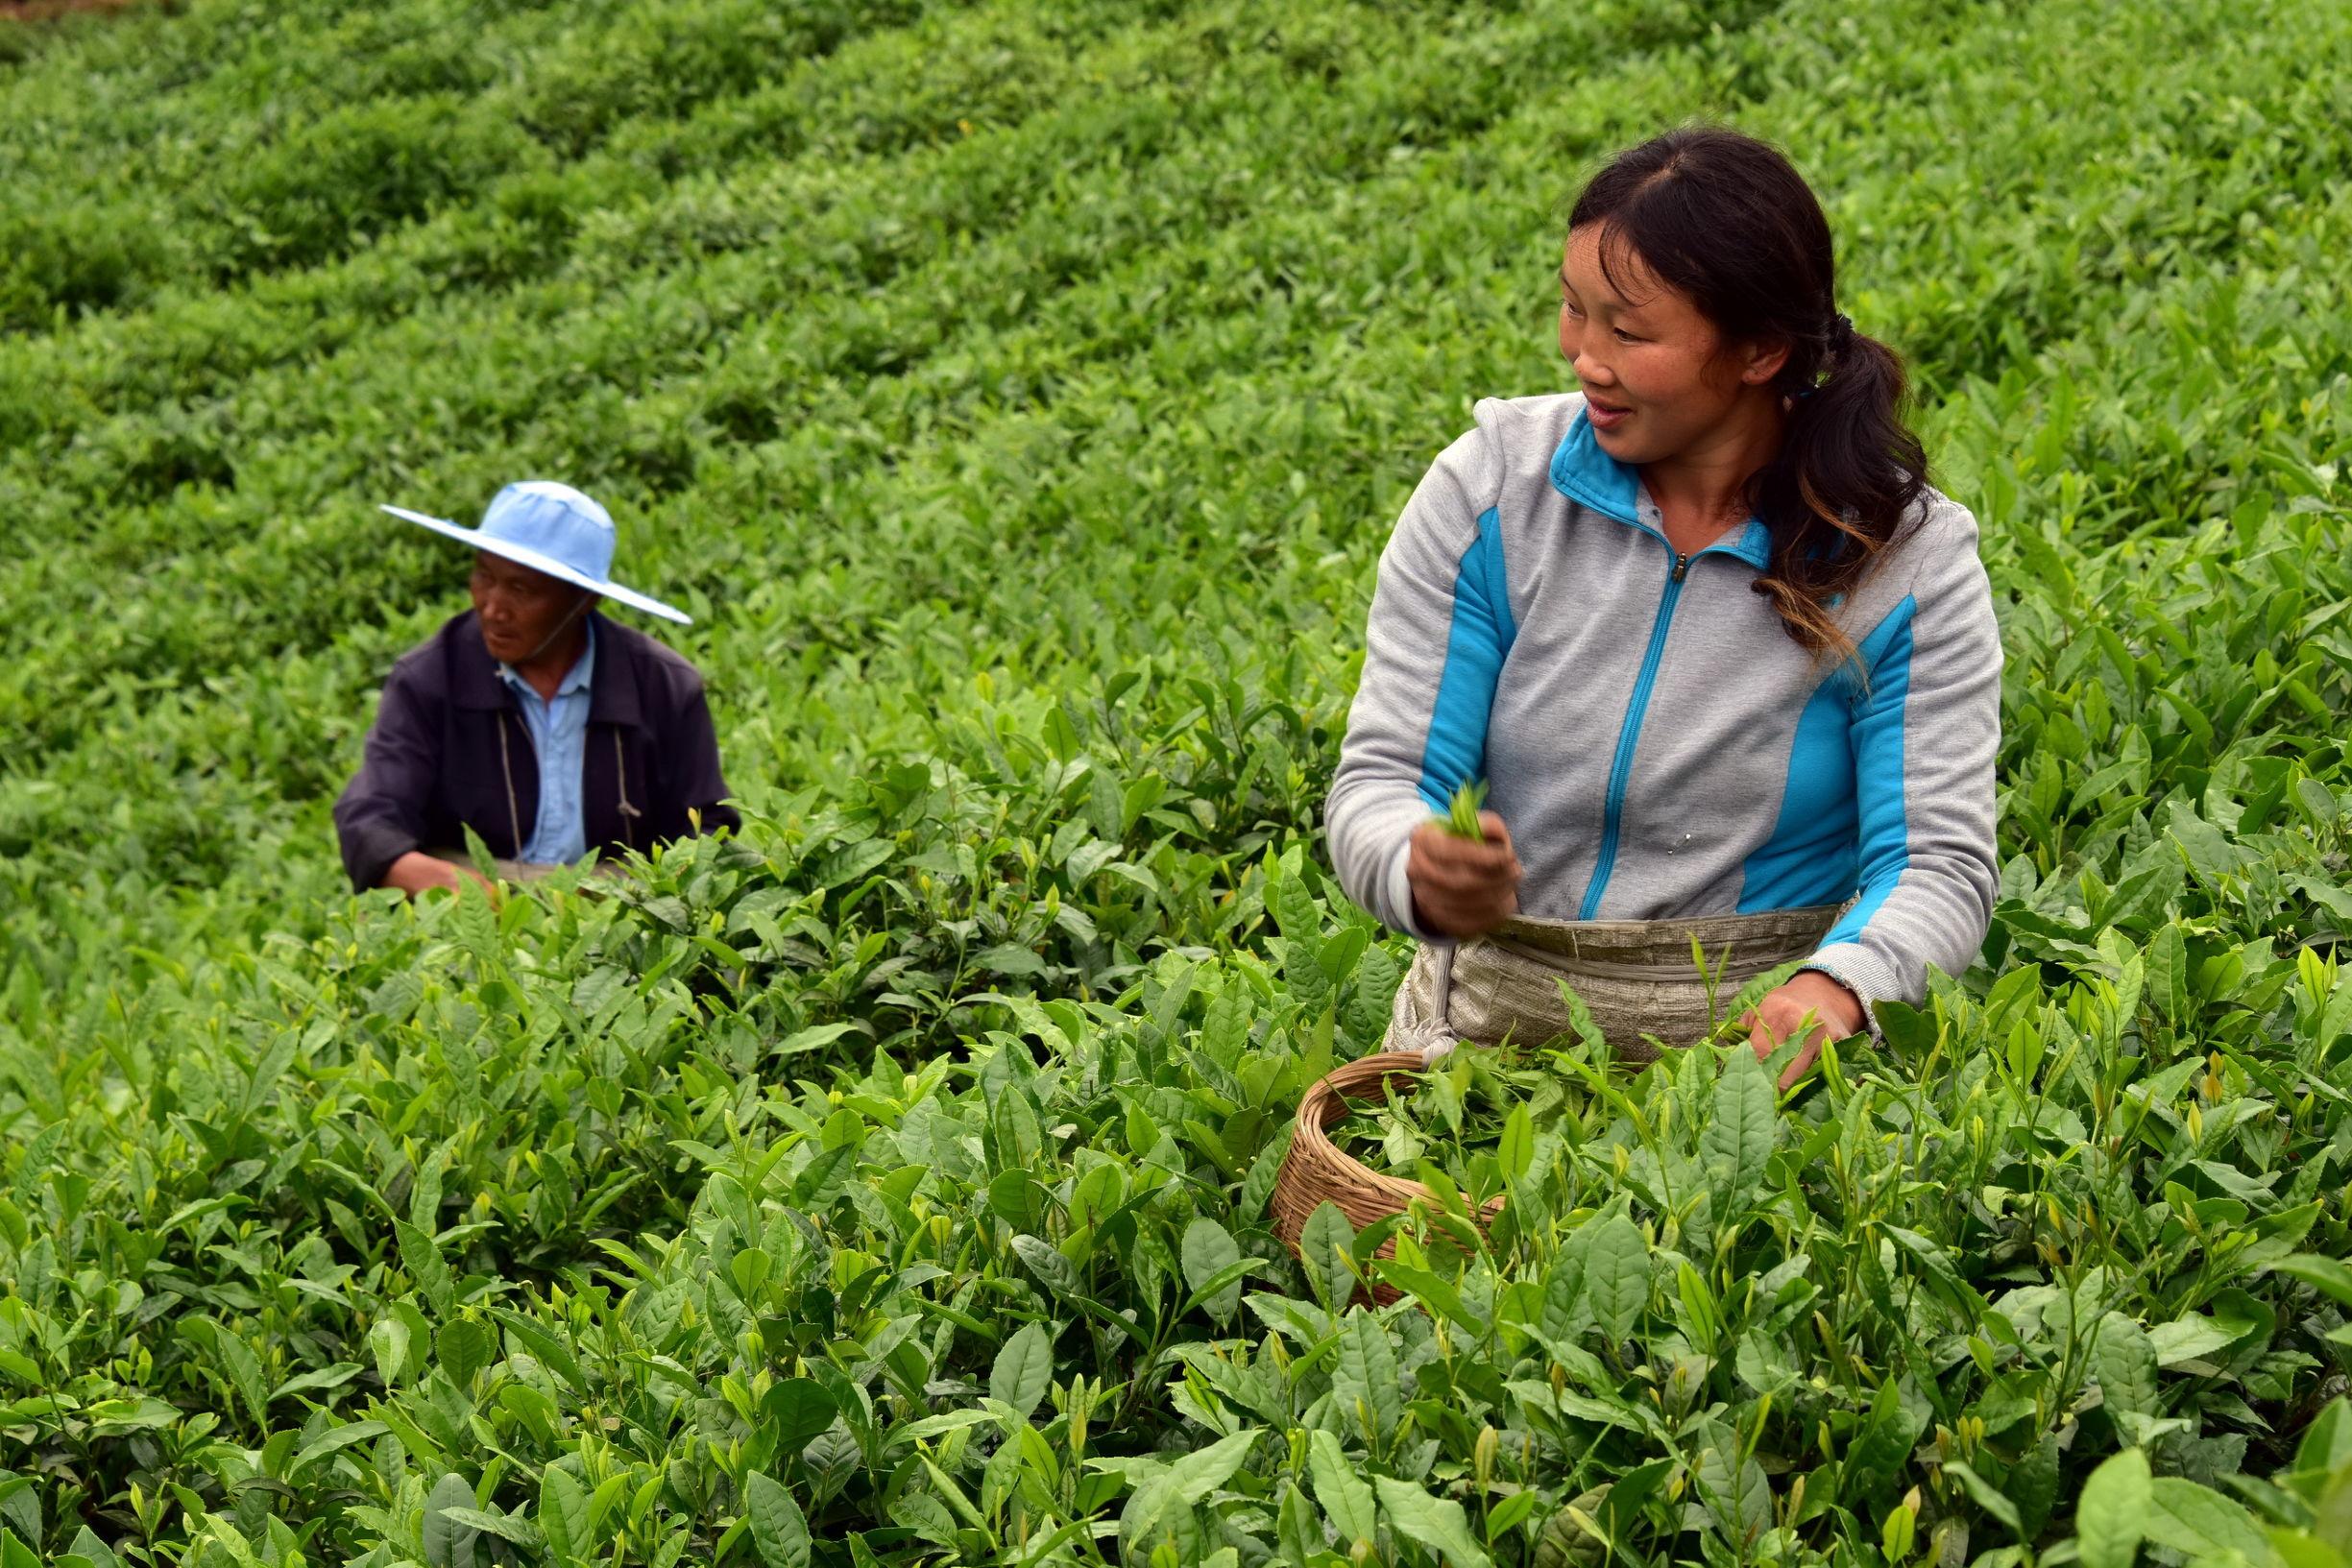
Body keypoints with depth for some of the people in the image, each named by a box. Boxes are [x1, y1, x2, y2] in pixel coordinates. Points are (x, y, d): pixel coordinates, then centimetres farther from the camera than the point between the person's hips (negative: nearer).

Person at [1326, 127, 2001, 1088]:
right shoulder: (1490, 488, -3)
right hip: (1490, 1017, 1)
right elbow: (1380, 778, -5)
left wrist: (1833, 988, -31)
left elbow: (1940, 860, -8)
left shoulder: (1907, 557, -6)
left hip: (1749, 1042, 0)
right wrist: (1423, 873, -29)